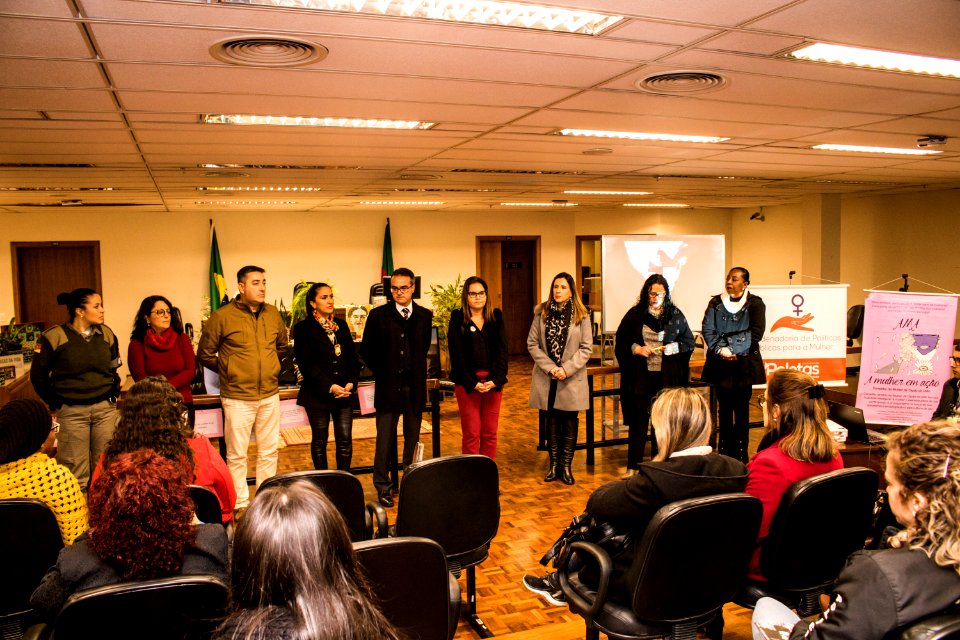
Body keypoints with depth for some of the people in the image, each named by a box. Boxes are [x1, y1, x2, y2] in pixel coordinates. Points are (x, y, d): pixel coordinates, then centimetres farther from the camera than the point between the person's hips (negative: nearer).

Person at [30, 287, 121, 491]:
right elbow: (38, 375, 3)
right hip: (72, 411, -3)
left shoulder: (106, 334, 6)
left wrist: (114, 393, 10)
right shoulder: (55, 337, -6)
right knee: (76, 474, 0)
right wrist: (55, 403, 2)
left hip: (105, 408, 3)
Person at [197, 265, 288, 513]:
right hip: (237, 397, -4)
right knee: (237, 454, 5)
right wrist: (227, 370, 4)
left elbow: (282, 345, 21)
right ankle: (241, 504, 18)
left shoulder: (273, 314, 3)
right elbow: (205, 354, 0)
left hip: (270, 395, 4)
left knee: (269, 451, 14)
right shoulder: (222, 316, -9)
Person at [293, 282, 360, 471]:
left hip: (345, 393, 4)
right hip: (318, 394, -4)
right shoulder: (303, 328, -4)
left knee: (345, 441, 2)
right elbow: (305, 364, -11)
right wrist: (330, 387, -16)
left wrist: (351, 383, -7)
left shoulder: (341, 325, 11)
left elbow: (353, 357, 9)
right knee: (319, 441, 8)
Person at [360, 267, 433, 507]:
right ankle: (382, 486, 12)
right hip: (388, 386, -2)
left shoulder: (425, 316, 4)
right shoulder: (378, 315, -3)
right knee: (385, 438, 1)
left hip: (415, 386, 2)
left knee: (412, 437, 11)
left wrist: (416, 370, 6)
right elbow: (366, 350, 3)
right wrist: (382, 373, 2)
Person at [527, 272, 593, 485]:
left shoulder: (581, 316, -4)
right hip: (546, 378, 2)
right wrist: (550, 367, -11)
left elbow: (587, 348, -5)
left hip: (572, 379, -1)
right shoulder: (541, 313, 1)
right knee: (551, 422, 10)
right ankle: (554, 465, 22)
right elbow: (532, 344, -1)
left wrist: (567, 369, -15)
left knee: (570, 423, 6)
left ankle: (566, 466, 18)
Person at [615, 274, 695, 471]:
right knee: (638, 422, 2)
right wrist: (636, 348, -10)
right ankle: (632, 467, 11)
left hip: (667, 378, 1)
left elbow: (689, 342, 11)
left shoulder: (676, 315, 6)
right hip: (640, 377, -1)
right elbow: (621, 342, 7)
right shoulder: (634, 314, 4)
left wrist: (675, 347, -9)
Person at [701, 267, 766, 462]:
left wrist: (732, 349, -13)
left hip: (744, 364, -2)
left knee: (742, 410, 1)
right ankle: (724, 453, 14)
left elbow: (756, 333, -8)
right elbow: (707, 330, 0)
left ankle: (741, 455, 8)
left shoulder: (755, 304, 2)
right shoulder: (716, 303, 8)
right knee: (724, 409, 7)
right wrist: (721, 350, -14)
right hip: (720, 364, 2)